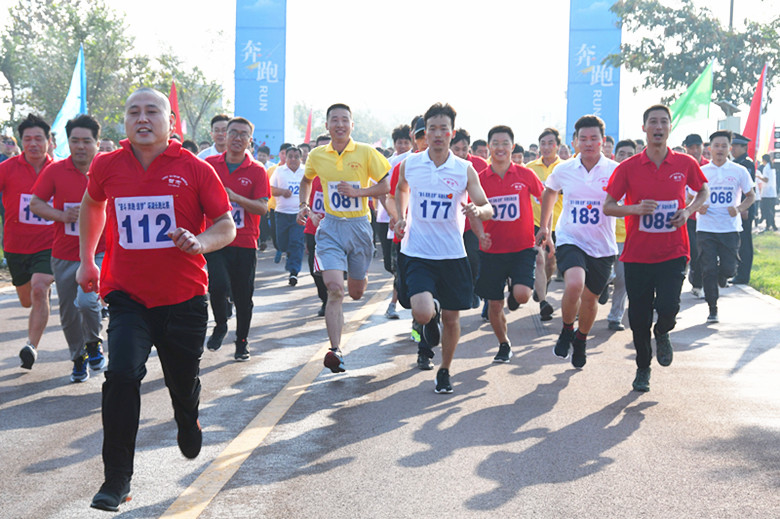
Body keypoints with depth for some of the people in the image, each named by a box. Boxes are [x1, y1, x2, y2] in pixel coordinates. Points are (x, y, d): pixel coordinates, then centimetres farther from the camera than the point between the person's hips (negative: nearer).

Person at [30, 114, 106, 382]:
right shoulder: (55, 171, -3)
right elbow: (35, 203, 0)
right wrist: (62, 215, -15)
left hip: (98, 252, -2)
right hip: (64, 255, 2)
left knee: (86, 300, -23)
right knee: (68, 313, 10)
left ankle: (94, 344, 6)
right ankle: (78, 359, 32)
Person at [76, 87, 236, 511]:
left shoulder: (195, 170, -7)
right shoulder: (107, 166, 0)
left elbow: (227, 226, -4)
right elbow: (92, 206, 21)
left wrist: (200, 242, -25)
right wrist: (86, 259, 22)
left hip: (183, 297, 0)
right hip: (127, 296, 0)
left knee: (183, 381, 14)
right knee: (121, 374, -19)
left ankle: (188, 423, 53)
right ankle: (116, 479, -9)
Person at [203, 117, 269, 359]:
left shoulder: (257, 171, 0)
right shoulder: (210, 164, 4)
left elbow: (263, 207, -8)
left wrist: (236, 198, -21)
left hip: (245, 242, 0)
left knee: (243, 295, 4)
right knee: (218, 286, -16)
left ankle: (242, 342, 22)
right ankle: (220, 326, 13)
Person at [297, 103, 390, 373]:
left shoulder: (366, 153, -5)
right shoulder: (317, 155, 2)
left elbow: (386, 186, -3)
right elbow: (306, 180, 23)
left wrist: (358, 192, -16)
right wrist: (304, 204, 8)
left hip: (359, 225, 0)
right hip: (331, 227, 0)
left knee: (356, 292, 13)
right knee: (335, 289, -17)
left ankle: (359, 275, 53)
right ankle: (335, 351, -17)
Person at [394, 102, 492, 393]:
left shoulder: (465, 170, -4)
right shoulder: (409, 164, -1)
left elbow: (488, 209, -3)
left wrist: (477, 210, -25)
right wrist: (401, 217, 9)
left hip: (452, 254, 1)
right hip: (416, 252, -1)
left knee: (451, 317, 7)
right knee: (423, 313, -20)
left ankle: (445, 371, 30)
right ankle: (432, 314, 19)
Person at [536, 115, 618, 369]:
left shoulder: (615, 171, -8)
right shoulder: (563, 170, -1)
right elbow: (549, 192, 19)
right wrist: (544, 226, 23)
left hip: (602, 246, 1)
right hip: (569, 240, -1)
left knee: (590, 298, 13)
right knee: (574, 284, -27)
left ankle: (581, 339, 43)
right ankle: (566, 331, 1)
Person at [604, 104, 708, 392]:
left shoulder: (685, 163, 0)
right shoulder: (628, 167, -3)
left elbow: (703, 191, 18)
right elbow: (608, 207, 0)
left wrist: (688, 210, -2)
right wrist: (636, 209, -18)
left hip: (673, 253, 0)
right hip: (637, 255, 0)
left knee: (668, 307, -17)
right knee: (639, 317, 6)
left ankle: (662, 333, 21)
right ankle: (643, 367, 31)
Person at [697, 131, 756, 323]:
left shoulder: (739, 171, 3)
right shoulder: (701, 172, 4)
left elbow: (751, 195, 9)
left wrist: (739, 208, -10)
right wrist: (698, 207, -10)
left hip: (730, 228, 0)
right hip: (706, 228, 0)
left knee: (728, 269, -3)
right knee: (708, 269, -4)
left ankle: (721, 277, 35)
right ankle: (712, 309, 8)